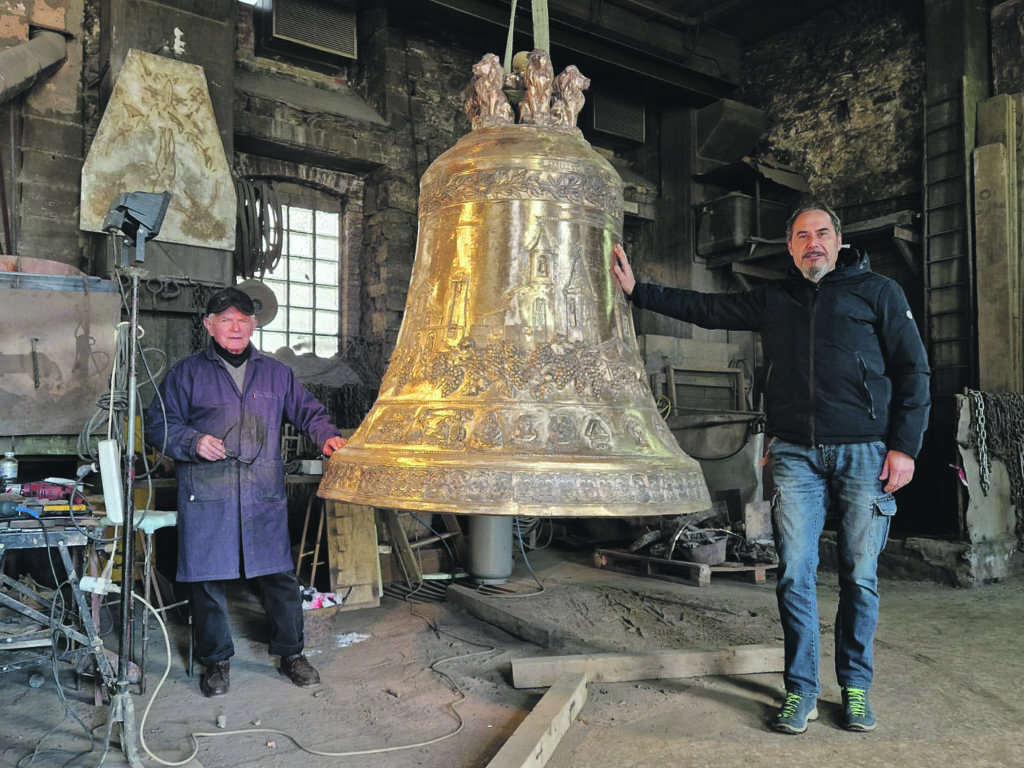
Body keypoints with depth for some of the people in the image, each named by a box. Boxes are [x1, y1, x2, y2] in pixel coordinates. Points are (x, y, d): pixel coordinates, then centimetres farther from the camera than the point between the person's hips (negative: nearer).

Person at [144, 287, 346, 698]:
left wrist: (327, 435, -4)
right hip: (207, 494, -1)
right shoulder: (187, 372, 6)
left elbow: (307, 410, 16)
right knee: (209, 577, 4)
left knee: (280, 574, 4)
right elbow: (158, 424, 5)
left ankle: (291, 653, 22)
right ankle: (216, 661, 23)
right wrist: (193, 441, -13)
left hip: (264, 493, 2)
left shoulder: (275, 373, 14)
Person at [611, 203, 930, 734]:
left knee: (859, 575, 3)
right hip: (795, 453, 2)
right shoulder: (773, 300, 15)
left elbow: (913, 371, 4)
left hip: (864, 452, -2)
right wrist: (637, 290, 13)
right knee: (795, 572, -1)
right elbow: (706, 309, 18)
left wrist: (905, 446, -4)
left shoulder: (878, 292, 6)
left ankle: (855, 686, 20)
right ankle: (800, 690, 11)